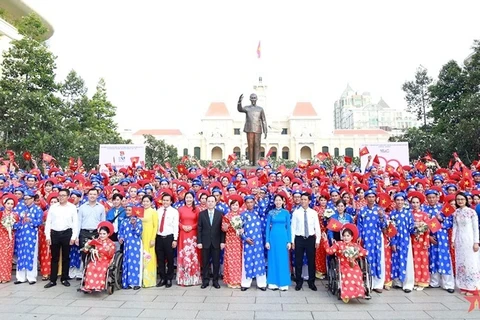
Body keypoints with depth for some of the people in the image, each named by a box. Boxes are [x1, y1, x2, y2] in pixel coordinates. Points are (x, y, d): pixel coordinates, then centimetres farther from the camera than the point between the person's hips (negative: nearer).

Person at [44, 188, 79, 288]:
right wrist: (47, 236, -1)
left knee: (66, 257, 9)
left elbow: (75, 223, -1)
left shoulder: (72, 207, 0)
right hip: (54, 233, 2)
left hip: (67, 233, -1)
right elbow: (48, 222, 6)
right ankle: (53, 280, 16)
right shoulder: (53, 207, 5)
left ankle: (64, 279, 20)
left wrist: (74, 236, -7)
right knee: (54, 258, 8)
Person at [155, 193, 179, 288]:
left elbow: (175, 226, -6)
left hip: (169, 237, -3)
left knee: (170, 259, 6)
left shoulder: (174, 211, -2)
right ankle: (162, 279, 21)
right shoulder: (158, 211, 9)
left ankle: (169, 279, 18)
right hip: (159, 237, 3)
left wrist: (175, 239, -11)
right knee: (160, 259, 9)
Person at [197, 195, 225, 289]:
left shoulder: (220, 214, 2)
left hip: (216, 242, 0)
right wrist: (199, 242, -5)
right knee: (205, 263, 7)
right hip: (205, 242, 0)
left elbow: (222, 229, 1)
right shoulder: (201, 214, 3)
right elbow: (199, 229, 1)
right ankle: (205, 281, 18)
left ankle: (215, 281, 18)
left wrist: (222, 241, -5)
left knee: (216, 263, 6)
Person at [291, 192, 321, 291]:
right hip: (299, 239, -1)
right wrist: (292, 241, -4)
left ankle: (311, 282, 24)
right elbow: (293, 227, -1)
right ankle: (299, 281, 22)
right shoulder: (296, 212, -2)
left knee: (311, 261, 9)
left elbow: (317, 227, 3)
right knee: (298, 261, 6)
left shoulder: (313, 213, 1)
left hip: (311, 239, 1)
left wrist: (317, 240, -2)